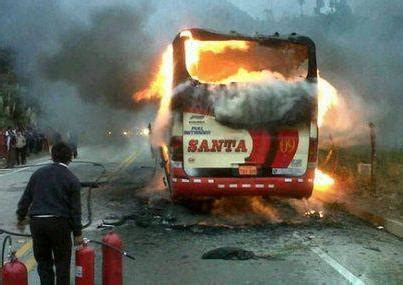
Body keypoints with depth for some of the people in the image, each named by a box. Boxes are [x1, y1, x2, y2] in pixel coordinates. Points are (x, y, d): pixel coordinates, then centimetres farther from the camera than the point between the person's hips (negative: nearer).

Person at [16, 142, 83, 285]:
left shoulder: (38, 173, 7)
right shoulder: (72, 179, -2)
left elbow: (26, 198, 10)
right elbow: (75, 209, -3)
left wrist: (21, 218, 24)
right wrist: (77, 233, 3)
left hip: (36, 222, 3)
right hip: (59, 223, -3)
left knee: (43, 261, 15)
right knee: (62, 262, 9)